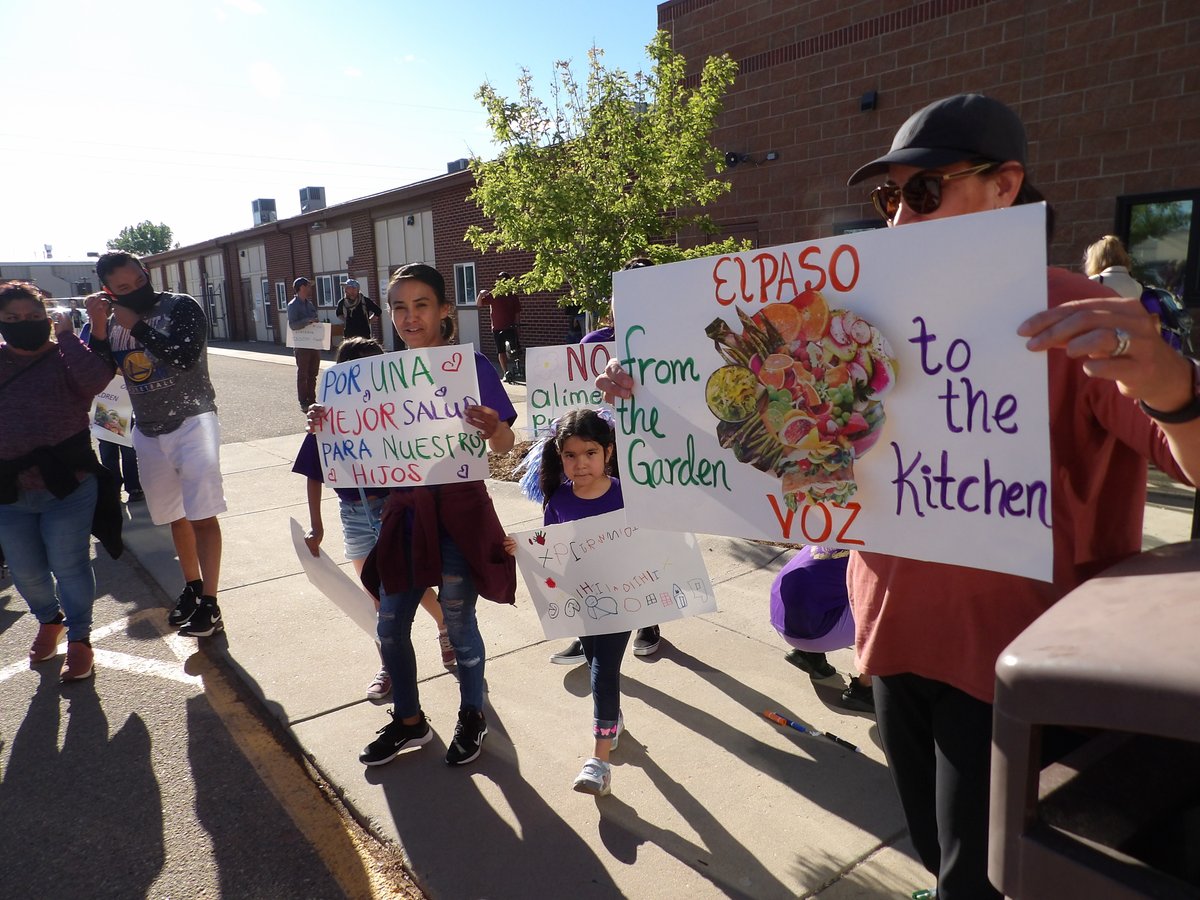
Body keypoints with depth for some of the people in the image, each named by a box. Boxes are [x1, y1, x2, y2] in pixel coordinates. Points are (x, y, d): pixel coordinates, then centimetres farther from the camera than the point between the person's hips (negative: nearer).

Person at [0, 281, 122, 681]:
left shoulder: (64, 357, -4)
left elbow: (97, 377, -24)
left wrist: (67, 335, -17)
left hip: (68, 485, -4)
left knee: (68, 564, 1)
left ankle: (79, 638, 18)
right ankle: (48, 620, 42)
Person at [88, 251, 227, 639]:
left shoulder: (181, 307, -9)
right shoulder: (113, 321, 7)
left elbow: (186, 357, -24)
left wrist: (137, 327, -18)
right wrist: (98, 328, -10)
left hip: (191, 422, -6)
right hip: (148, 432, 6)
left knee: (202, 514, -9)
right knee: (175, 515, 15)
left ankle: (209, 604, -4)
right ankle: (192, 587, 32)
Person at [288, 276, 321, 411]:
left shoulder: (310, 304, 14)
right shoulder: (293, 305, -7)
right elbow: (292, 325, -17)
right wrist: (308, 321, -25)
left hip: (314, 344, 7)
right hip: (302, 345, -6)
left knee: (313, 374, 11)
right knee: (302, 375, 1)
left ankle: (311, 400, 20)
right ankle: (303, 402, 7)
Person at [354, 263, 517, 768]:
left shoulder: (470, 365, -10)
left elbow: (503, 447, -9)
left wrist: (493, 429, -31)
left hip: (458, 509, -5)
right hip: (406, 510, 5)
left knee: (458, 623, 5)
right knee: (391, 625, 11)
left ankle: (472, 717, 32)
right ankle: (409, 721, 35)